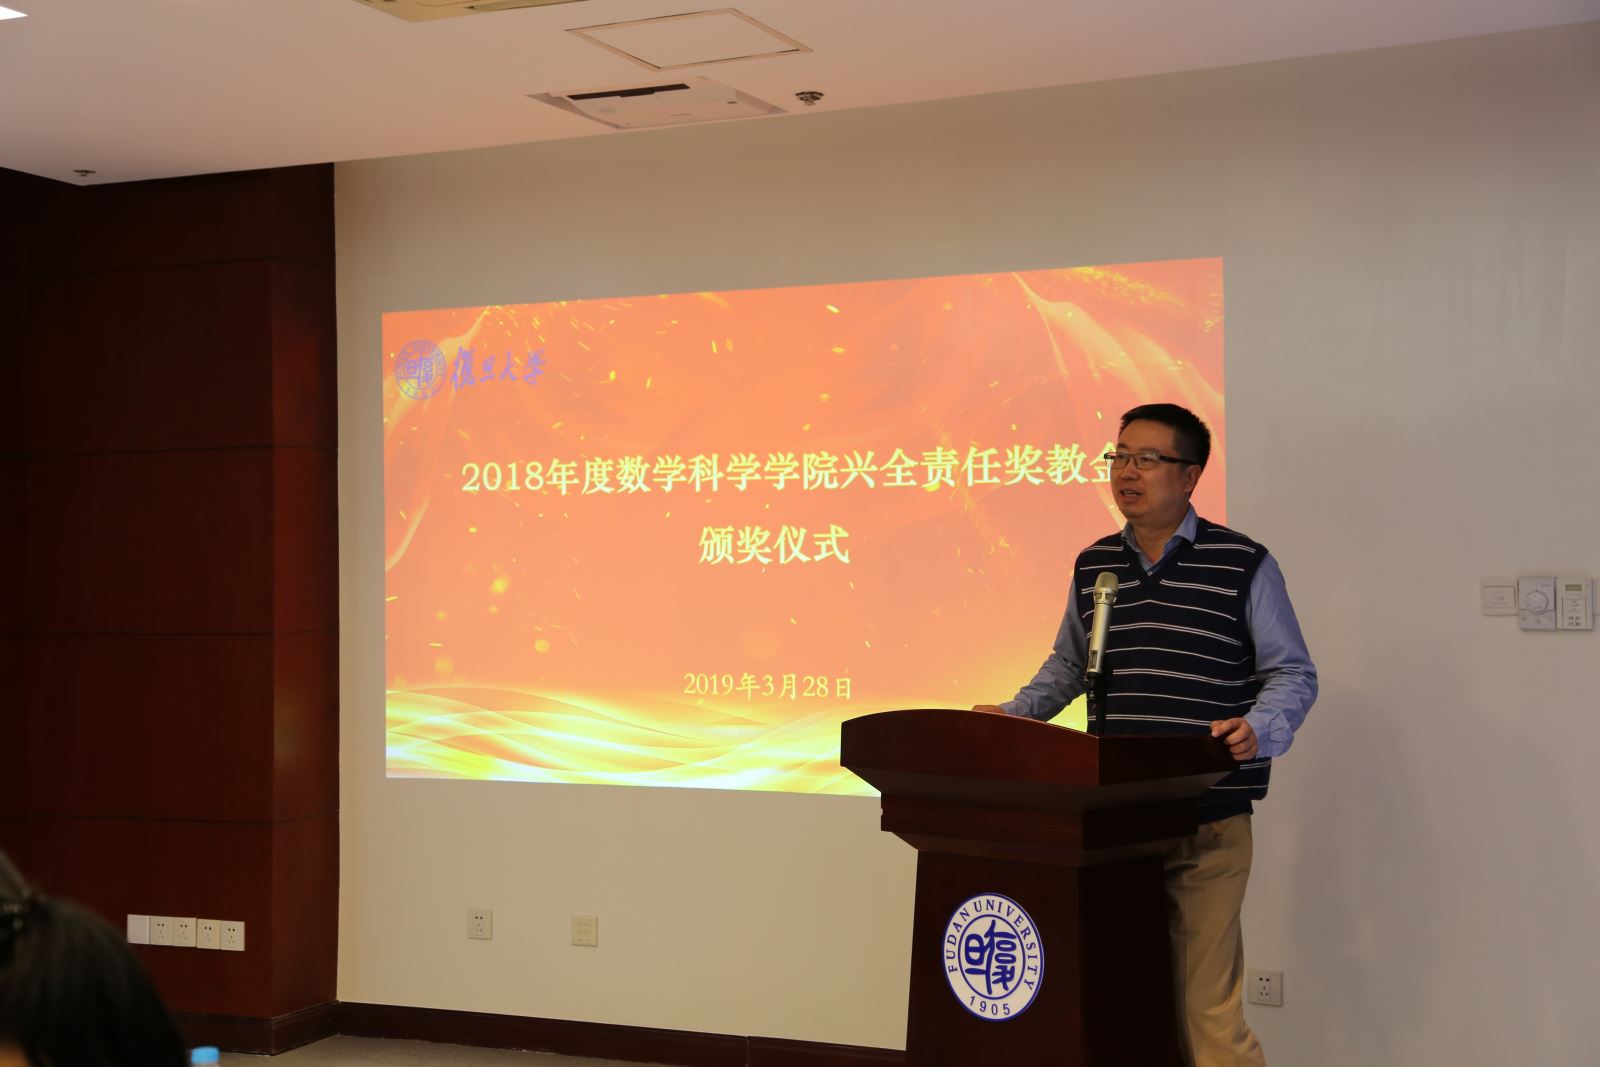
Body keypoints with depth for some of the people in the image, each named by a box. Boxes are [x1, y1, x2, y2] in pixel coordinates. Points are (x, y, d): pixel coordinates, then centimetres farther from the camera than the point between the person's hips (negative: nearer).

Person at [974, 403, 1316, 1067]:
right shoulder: (1093, 567, 14)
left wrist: (1258, 729, -16)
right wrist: (1013, 715, 16)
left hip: (1208, 821, -4)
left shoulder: (1242, 565, 0)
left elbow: (1293, 675, 2)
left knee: (1206, 1007, -6)